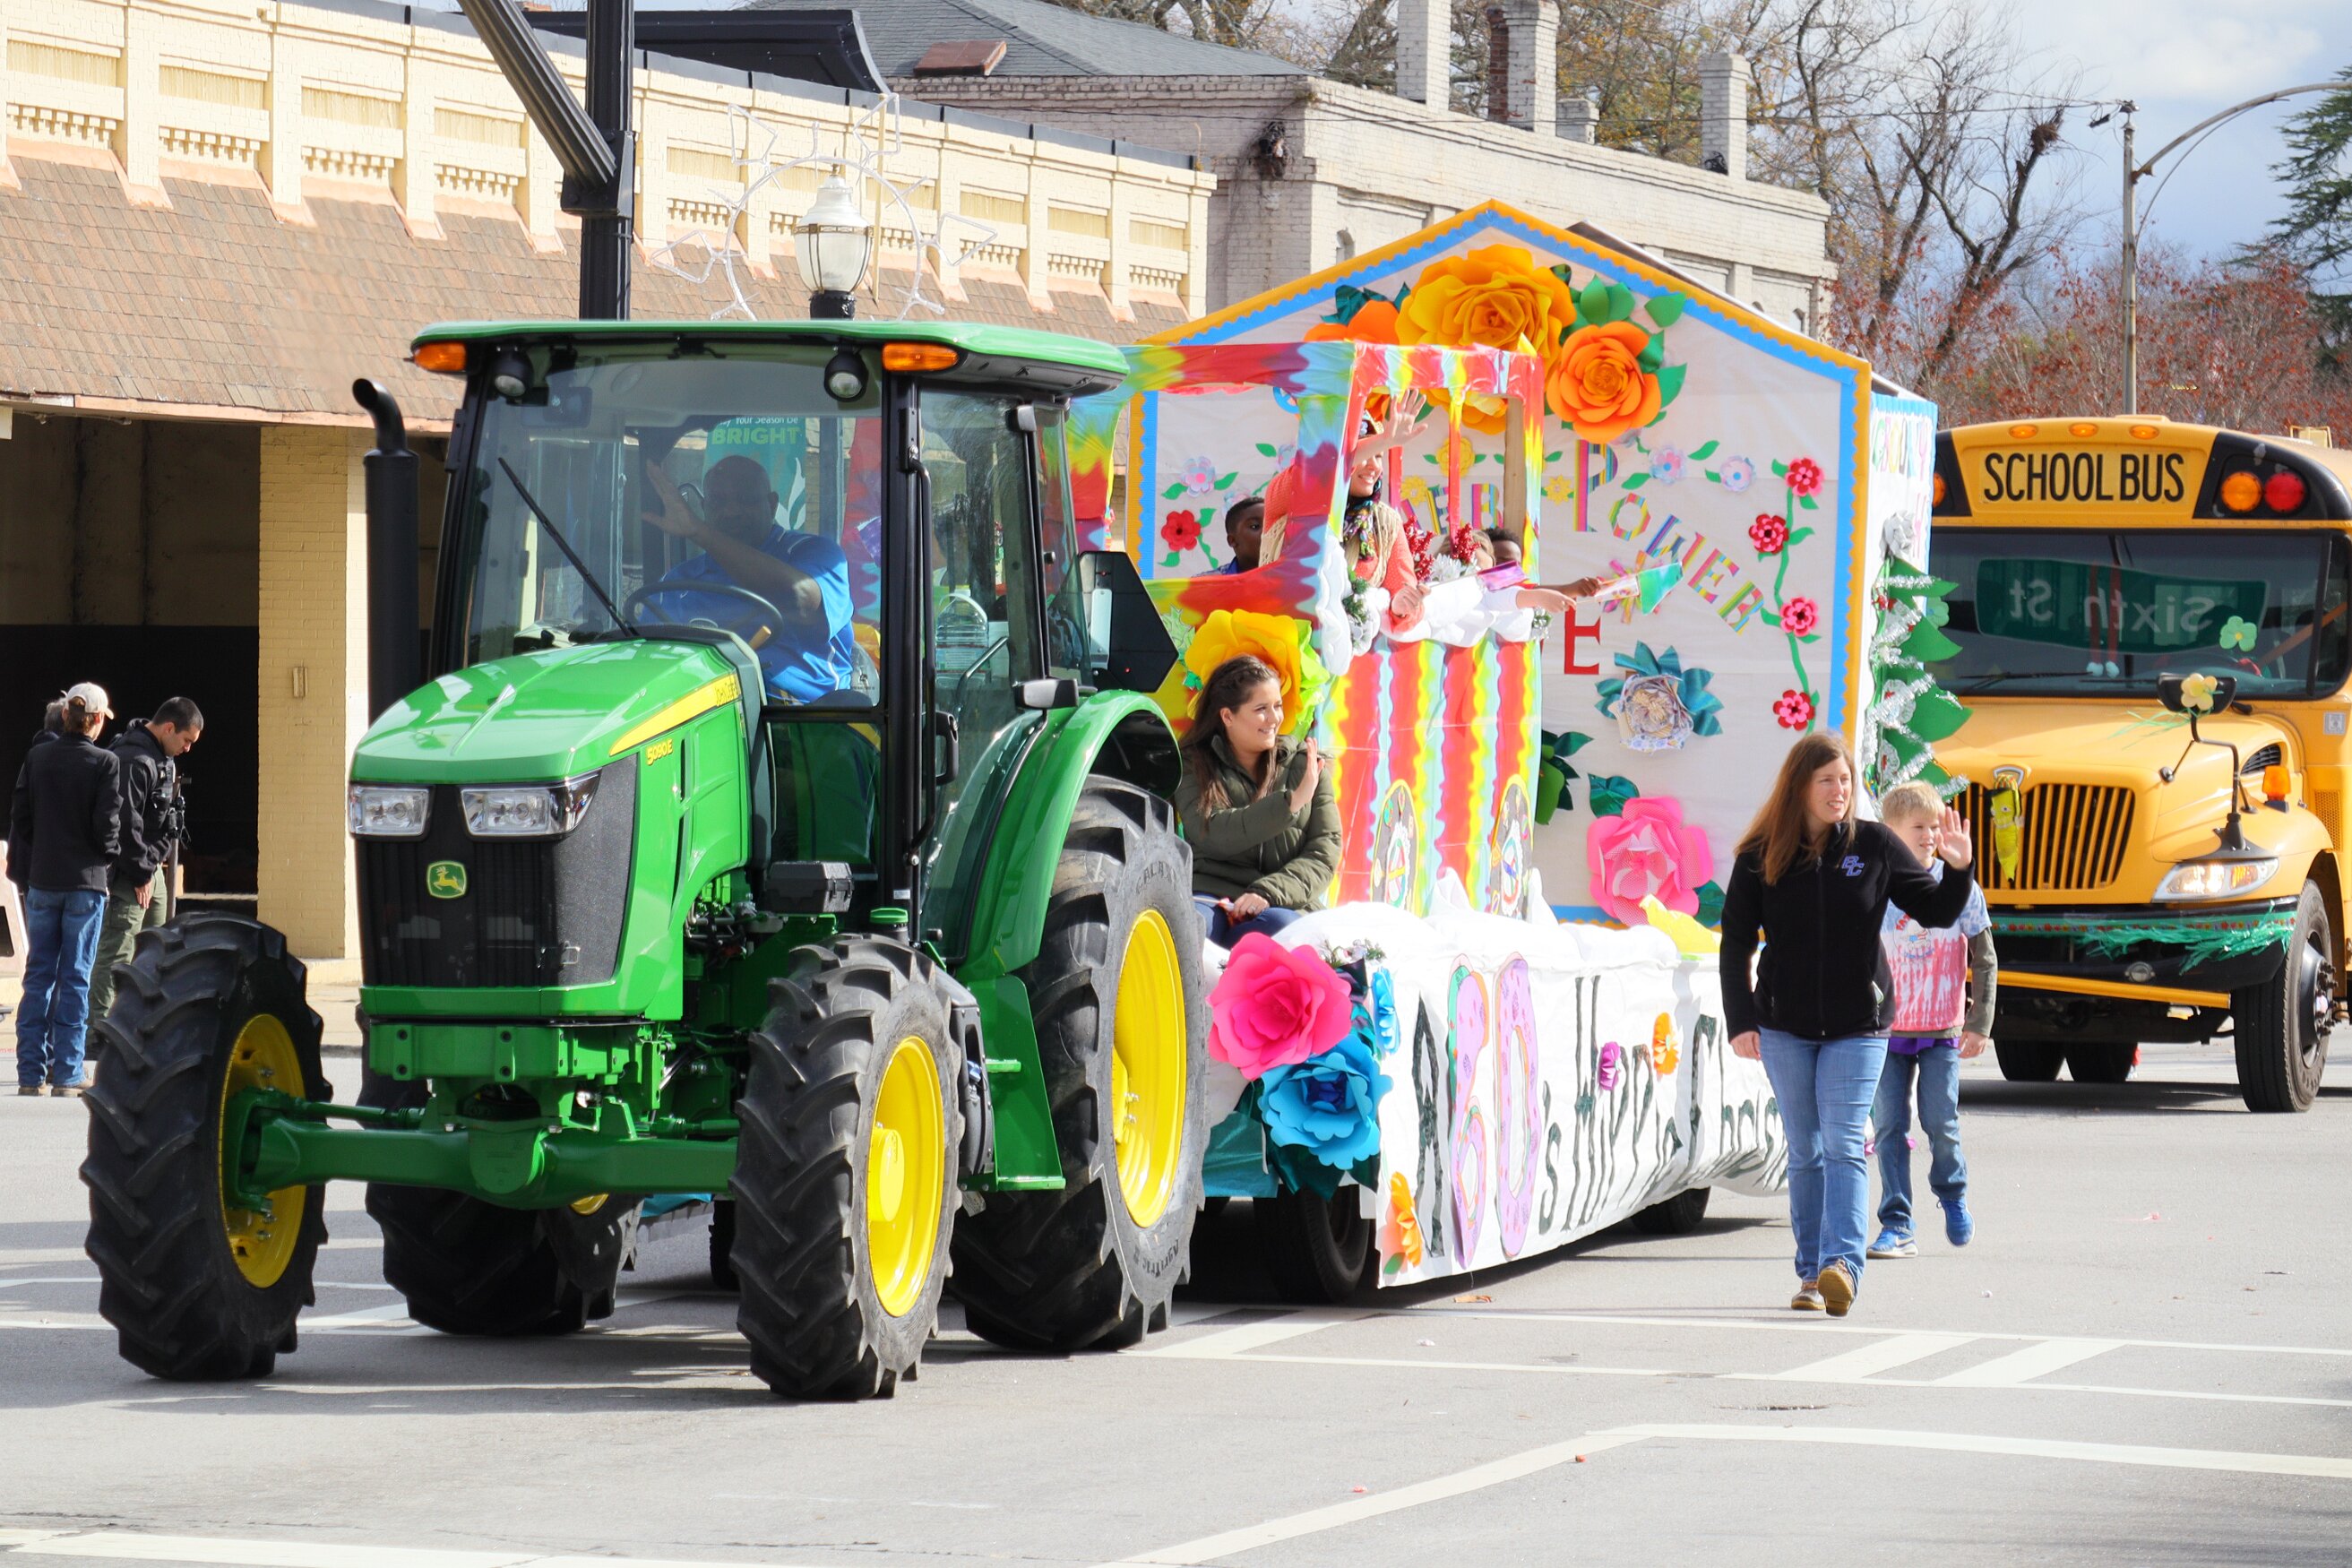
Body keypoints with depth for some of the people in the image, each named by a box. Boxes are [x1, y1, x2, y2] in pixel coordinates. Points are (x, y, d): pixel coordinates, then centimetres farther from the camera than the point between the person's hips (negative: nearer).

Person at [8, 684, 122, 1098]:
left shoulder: (37, 758, 2)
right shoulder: (105, 763, -9)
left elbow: (20, 817, 4)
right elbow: (107, 825, -11)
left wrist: (21, 873, 12)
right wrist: (108, 859, 8)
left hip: (41, 881, 3)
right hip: (86, 883, -3)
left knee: (39, 974, 8)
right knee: (75, 978, 1)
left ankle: (31, 1073, 6)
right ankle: (66, 1074, 1)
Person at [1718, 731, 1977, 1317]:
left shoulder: (1874, 845, -2)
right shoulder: (1761, 856, -1)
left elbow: (1935, 912, 4)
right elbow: (1736, 943, 2)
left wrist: (1959, 868, -14)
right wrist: (1741, 1019, -5)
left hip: (1857, 1026, -1)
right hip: (1785, 1027, 1)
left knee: (1844, 1146, -13)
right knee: (1804, 1152, 6)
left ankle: (1842, 1264, -23)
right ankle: (1811, 1274, 11)